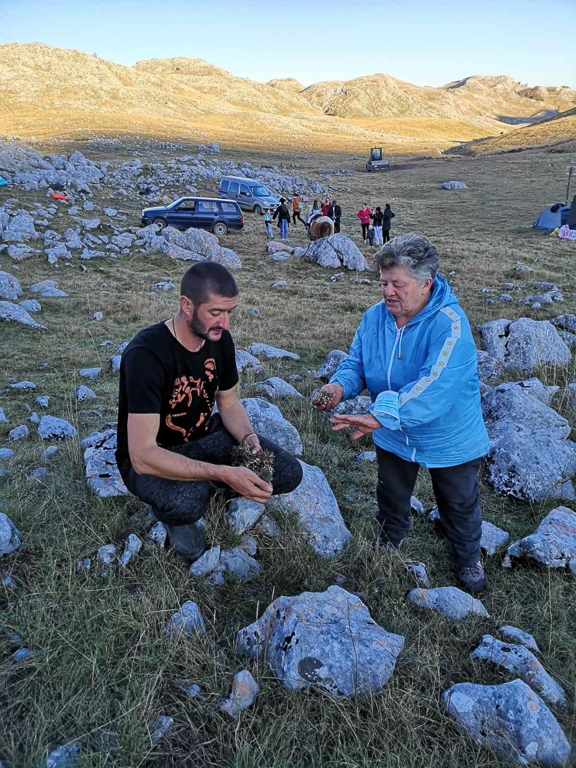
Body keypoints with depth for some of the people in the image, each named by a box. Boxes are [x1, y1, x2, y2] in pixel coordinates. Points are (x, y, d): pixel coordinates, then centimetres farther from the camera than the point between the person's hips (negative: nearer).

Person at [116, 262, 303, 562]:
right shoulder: (146, 354, -31)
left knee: (289, 473, -10)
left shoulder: (219, 338, -8)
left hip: (205, 437, 6)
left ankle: (208, 488, 12)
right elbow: (142, 456, -35)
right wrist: (225, 472, -43)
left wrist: (250, 440, -16)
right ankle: (171, 513, 0)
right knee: (186, 503, -39)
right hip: (150, 457, -5)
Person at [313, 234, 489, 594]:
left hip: (449, 439, -4)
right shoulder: (375, 316, -11)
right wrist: (340, 386, -28)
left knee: (459, 504, 20)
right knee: (391, 498, 27)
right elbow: (357, 362, -4)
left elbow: (433, 387, -42)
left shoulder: (450, 324, -31)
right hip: (394, 437, 5)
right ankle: (389, 547, 58)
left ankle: (469, 560, 51)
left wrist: (381, 416, -51)